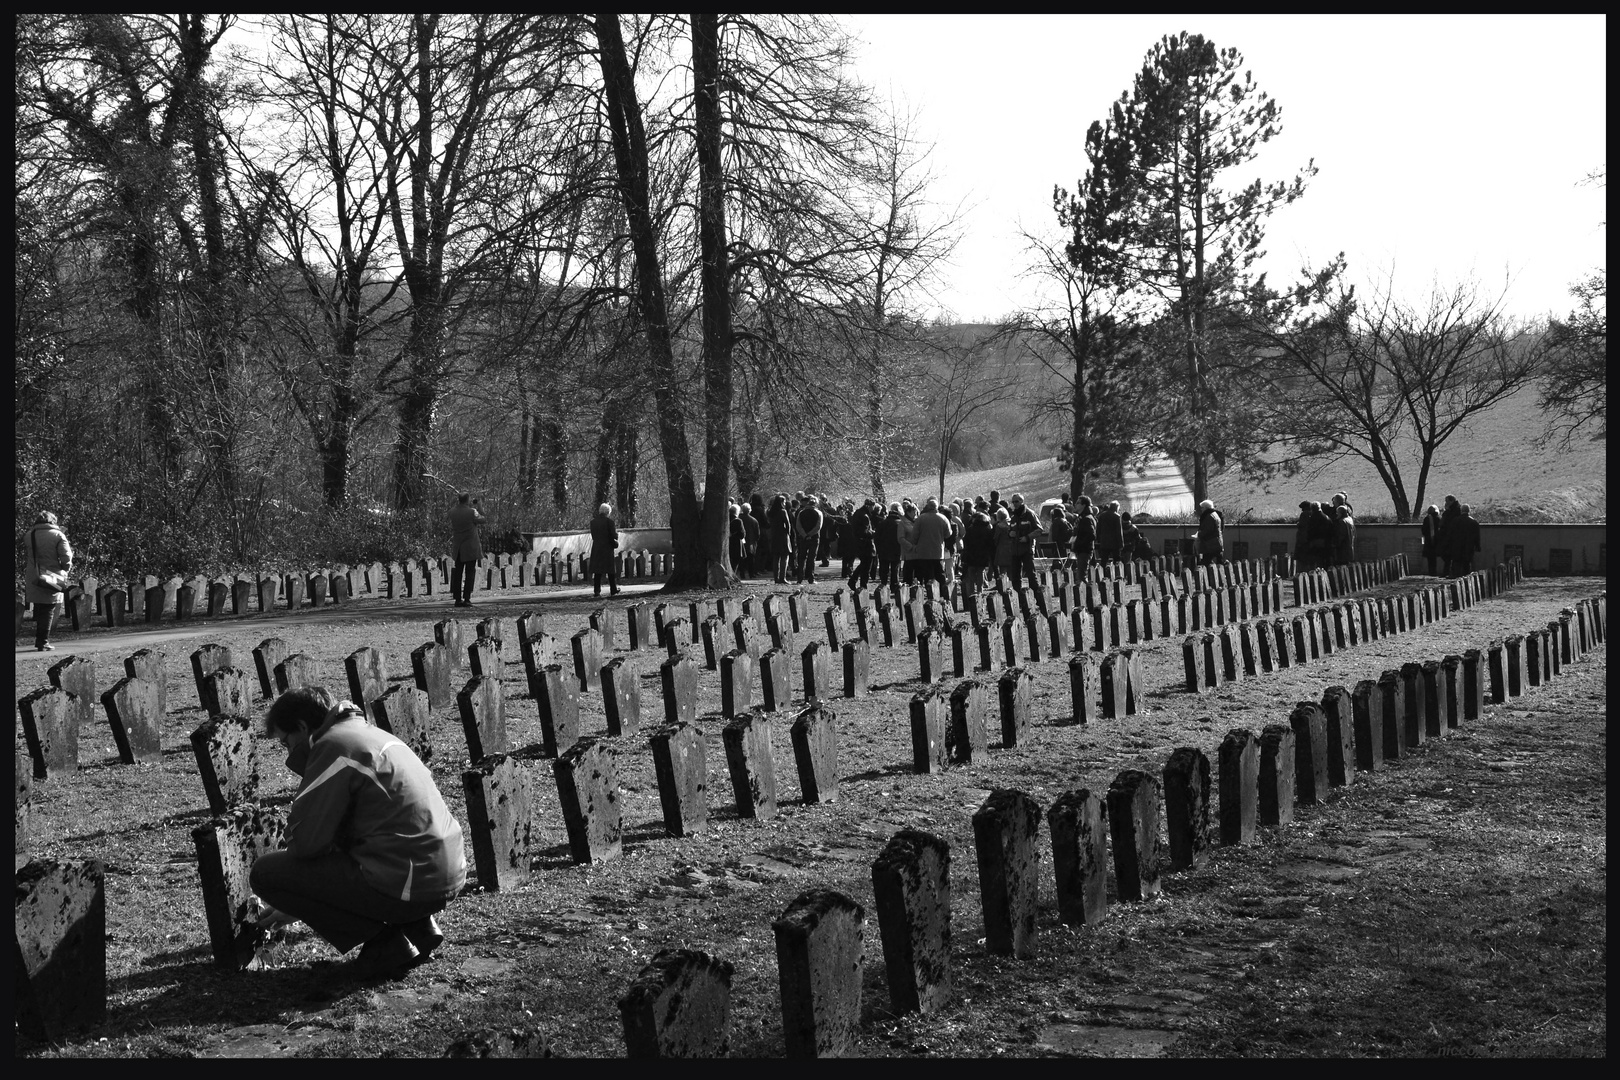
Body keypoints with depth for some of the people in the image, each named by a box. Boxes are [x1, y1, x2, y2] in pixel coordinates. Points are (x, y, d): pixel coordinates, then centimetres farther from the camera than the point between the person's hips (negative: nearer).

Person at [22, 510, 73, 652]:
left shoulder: (28, 535, 7)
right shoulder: (57, 535, -5)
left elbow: (25, 558, 11)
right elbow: (66, 557, -10)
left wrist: (25, 578, 15)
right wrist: (65, 571, 4)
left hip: (33, 580, 4)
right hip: (51, 580, -4)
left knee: (38, 610, 16)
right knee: (48, 611, 1)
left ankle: (39, 640, 19)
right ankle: (43, 643, -3)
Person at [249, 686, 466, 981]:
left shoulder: (334, 746, -9)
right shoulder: (368, 733, 21)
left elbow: (305, 842, -12)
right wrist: (292, 907, 33)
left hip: (409, 885, -10)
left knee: (265, 871, 0)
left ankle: (386, 945, -3)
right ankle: (417, 925, 14)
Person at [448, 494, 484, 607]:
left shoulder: (452, 512, -4)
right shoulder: (472, 512, -15)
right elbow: (482, 520, 0)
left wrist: (457, 504, 14)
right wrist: (480, 507, 12)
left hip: (457, 548, 4)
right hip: (470, 548, -4)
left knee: (457, 573, 10)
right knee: (470, 573, 0)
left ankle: (457, 599, 9)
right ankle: (466, 599, -6)